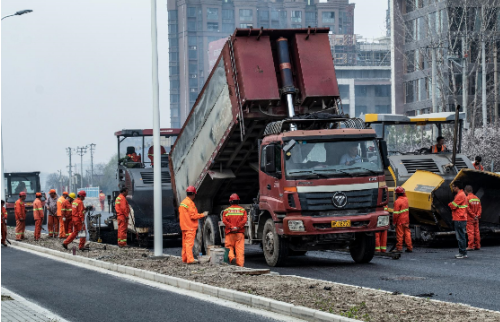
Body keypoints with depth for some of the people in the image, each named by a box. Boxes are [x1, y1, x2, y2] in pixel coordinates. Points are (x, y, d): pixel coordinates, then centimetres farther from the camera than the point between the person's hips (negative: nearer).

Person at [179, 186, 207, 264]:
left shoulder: (182, 203, 13)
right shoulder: (190, 203, -16)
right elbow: (193, 216, -18)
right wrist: (203, 215, -8)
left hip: (184, 226, 9)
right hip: (190, 227, -9)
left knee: (185, 243, 13)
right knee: (189, 243, -10)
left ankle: (184, 258, 17)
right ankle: (190, 259, -13)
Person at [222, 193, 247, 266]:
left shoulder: (226, 210, 6)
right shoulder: (242, 210, 6)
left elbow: (224, 220, -8)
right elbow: (244, 220, -8)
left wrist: (231, 227, -13)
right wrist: (238, 227, -12)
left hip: (230, 233, 0)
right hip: (240, 233, 0)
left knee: (229, 247, 11)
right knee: (240, 249, 0)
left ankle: (232, 258, -16)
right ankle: (240, 265, -6)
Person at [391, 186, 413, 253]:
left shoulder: (397, 202, -17)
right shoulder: (406, 199, 3)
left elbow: (396, 213, -17)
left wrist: (394, 221, -8)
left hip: (400, 221, -7)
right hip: (406, 220, 7)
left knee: (399, 234, -1)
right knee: (407, 234, 10)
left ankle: (399, 248, 3)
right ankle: (409, 247, 13)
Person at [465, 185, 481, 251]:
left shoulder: (467, 198, -12)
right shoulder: (477, 198, 10)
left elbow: (468, 209, -17)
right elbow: (480, 208, 5)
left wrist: (473, 215, -12)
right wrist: (477, 215, -3)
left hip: (470, 218, -6)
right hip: (476, 219, 6)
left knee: (470, 232, -5)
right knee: (476, 232, 10)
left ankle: (471, 246, -5)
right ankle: (477, 246, 12)